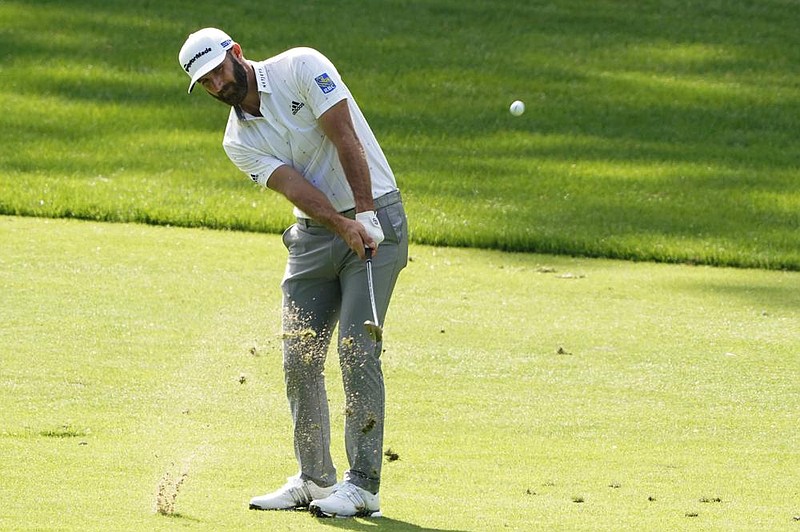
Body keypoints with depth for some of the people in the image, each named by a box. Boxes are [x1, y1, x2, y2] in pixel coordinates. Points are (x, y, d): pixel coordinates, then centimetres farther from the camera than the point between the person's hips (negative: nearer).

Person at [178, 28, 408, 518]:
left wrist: (366, 217, -24)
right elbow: (296, 187, -12)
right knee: (300, 357, 1)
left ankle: (364, 485, -11)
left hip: (374, 219, -6)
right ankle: (314, 481, 13)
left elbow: (345, 139, -17)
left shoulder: (301, 68, -10)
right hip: (315, 233, 6)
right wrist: (345, 226, -29)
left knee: (357, 348, -13)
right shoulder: (239, 141, 3)